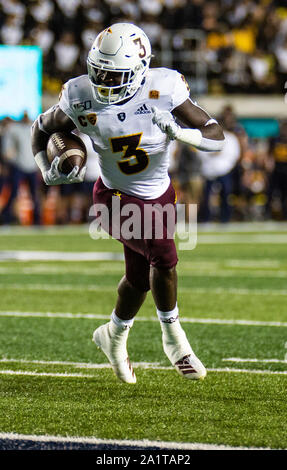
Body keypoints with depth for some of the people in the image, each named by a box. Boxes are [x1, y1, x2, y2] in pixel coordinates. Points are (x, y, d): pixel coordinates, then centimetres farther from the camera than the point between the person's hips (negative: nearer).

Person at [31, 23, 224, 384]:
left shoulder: (163, 90, -21)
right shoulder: (81, 98, -19)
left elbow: (217, 137, -19)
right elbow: (42, 127, 1)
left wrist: (179, 132, -37)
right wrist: (47, 171, -15)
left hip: (159, 196, 3)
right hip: (117, 197, -3)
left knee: (141, 277, 19)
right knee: (163, 255, -25)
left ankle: (114, 336, 48)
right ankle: (174, 339, -4)